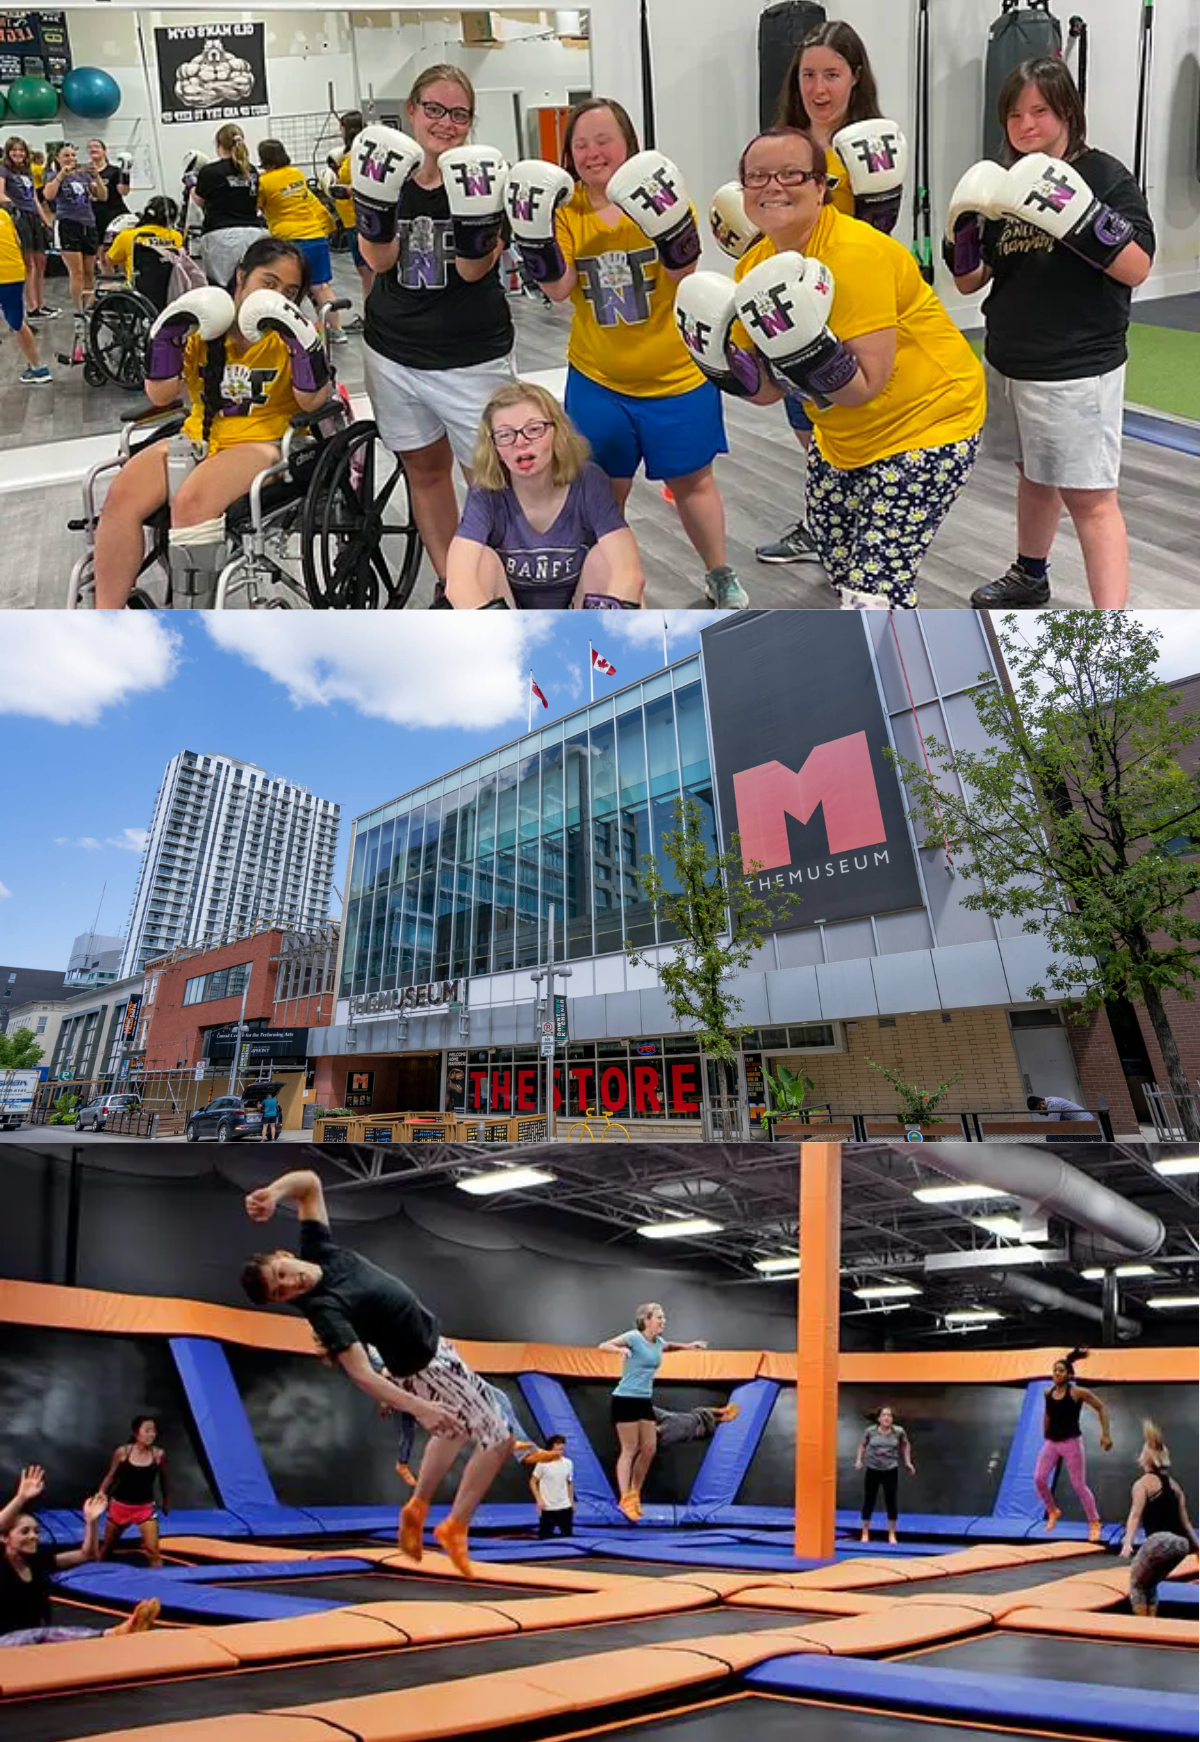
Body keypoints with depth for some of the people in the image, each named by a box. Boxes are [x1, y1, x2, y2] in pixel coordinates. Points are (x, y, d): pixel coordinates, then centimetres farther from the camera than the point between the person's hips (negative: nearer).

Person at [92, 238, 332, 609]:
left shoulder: (290, 334, 5)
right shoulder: (203, 327, 11)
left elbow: (312, 401, -9)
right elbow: (161, 395, 7)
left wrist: (303, 343, -19)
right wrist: (167, 335, -5)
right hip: (198, 438, 4)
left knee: (191, 501, -34)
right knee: (121, 496, -20)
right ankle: (105, 611, -13)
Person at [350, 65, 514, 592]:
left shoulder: (486, 175, -2)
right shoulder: (386, 169, 5)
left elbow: (474, 269, -12)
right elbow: (378, 260, -5)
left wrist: (474, 216, -30)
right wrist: (377, 200, -21)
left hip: (471, 359, -3)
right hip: (393, 354, 4)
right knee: (424, 469, 10)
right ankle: (449, 588, 24)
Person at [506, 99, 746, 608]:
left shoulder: (658, 190, -6)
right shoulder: (567, 208, -1)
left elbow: (684, 271, -19)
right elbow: (557, 288, -12)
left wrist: (667, 220, -36)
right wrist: (535, 230, -26)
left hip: (676, 375, -1)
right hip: (597, 379, 1)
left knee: (691, 479, 11)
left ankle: (719, 575, 30)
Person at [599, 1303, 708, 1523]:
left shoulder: (659, 1342, 7)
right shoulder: (634, 1337, -17)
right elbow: (603, 1345, -23)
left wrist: (687, 1346, 18)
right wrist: (621, 1349, -42)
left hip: (645, 1401, 8)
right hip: (626, 1399, -8)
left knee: (649, 1449, 9)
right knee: (629, 1450, -5)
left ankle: (635, 1494, 23)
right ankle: (625, 1499, 3)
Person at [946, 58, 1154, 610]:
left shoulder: (1104, 175, -7)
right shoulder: (1003, 182, 9)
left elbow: (1137, 267, -14)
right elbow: (969, 280, 11)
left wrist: (1080, 214, -27)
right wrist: (963, 226, -8)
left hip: (1078, 369, -6)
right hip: (1008, 362, 6)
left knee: (1090, 499, -9)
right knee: (1034, 475, 21)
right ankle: (1030, 576, 41)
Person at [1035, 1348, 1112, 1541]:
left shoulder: (1077, 1392, -11)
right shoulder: (1048, 1393, 3)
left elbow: (1101, 1409, -4)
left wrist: (1105, 1434, -11)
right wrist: (1045, 1436, 17)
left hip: (1071, 1442, -4)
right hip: (1051, 1442, 5)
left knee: (1079, 1485, 0)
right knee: (1039, 1478, -5)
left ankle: (1094, 1523, 23)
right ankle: (1053, 1512, 19)